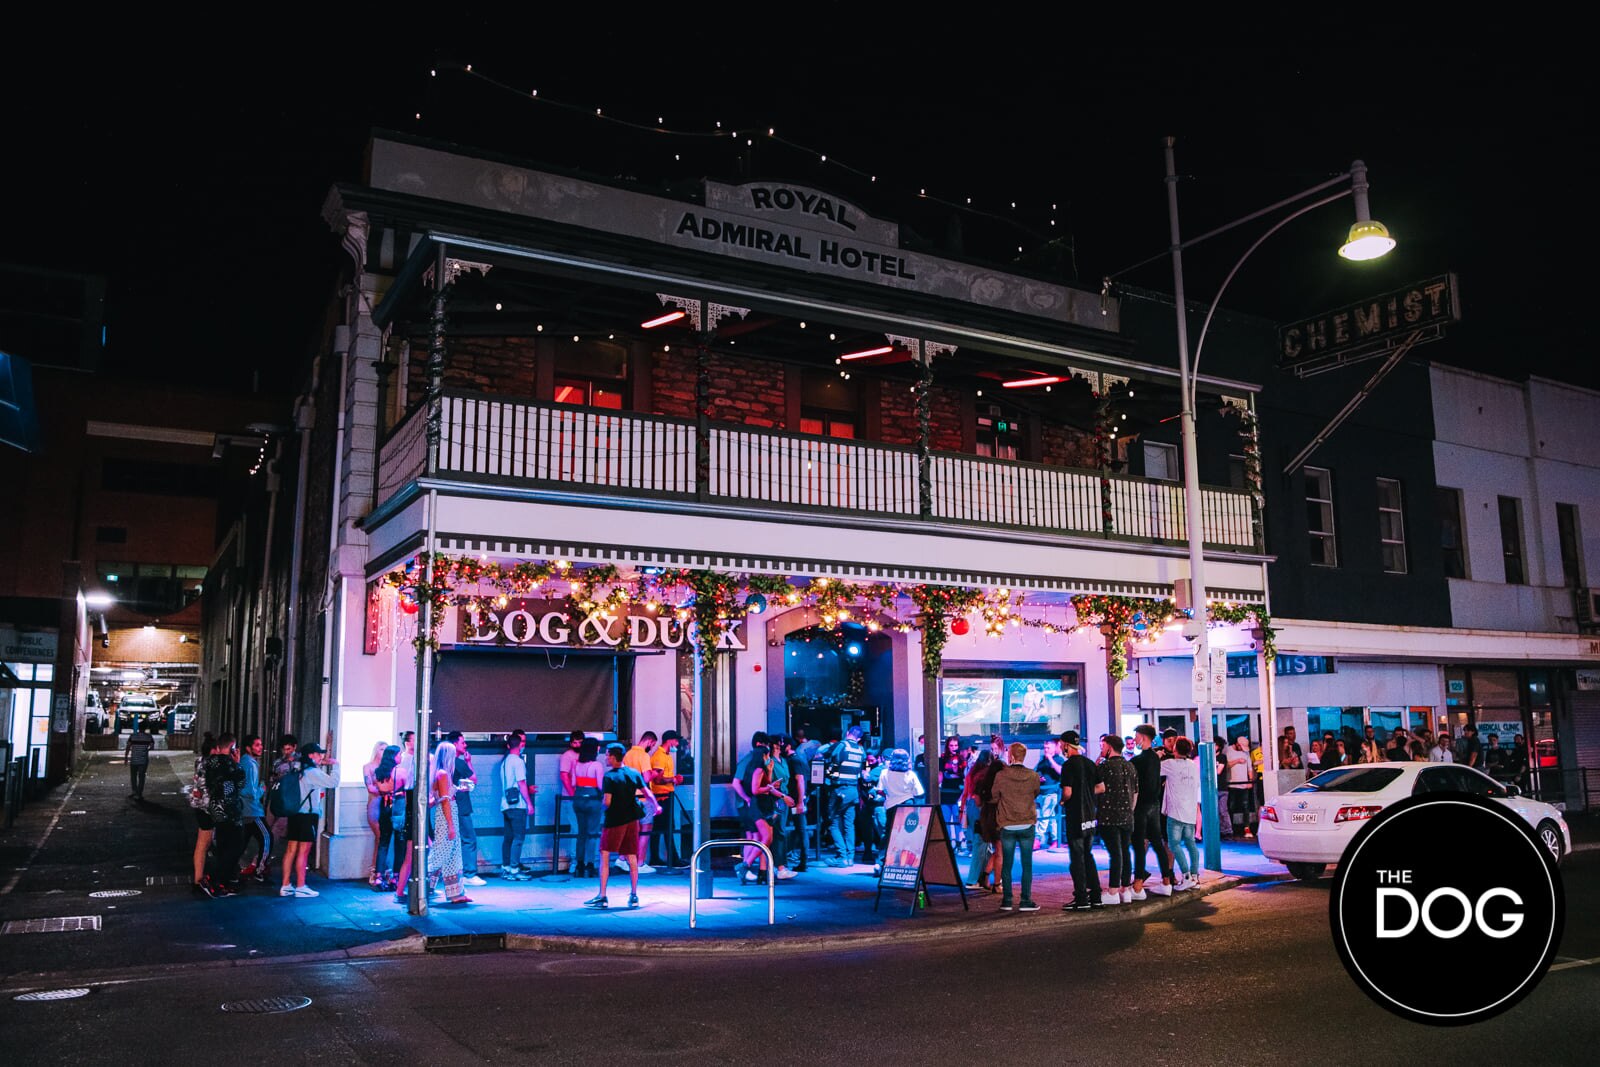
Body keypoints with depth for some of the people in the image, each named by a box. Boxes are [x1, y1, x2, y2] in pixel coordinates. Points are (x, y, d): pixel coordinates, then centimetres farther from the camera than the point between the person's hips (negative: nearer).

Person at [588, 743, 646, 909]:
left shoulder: (609, 777, -13)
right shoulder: (634, 773, 3)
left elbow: (607, 802, -19)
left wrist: (602, 801, 4)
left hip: (614, 820, -5)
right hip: (632, 819, 5)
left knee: (604, 856, 3)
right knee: (632, 857, 8)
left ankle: (602, 897, 0)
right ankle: (633, 896, 11)